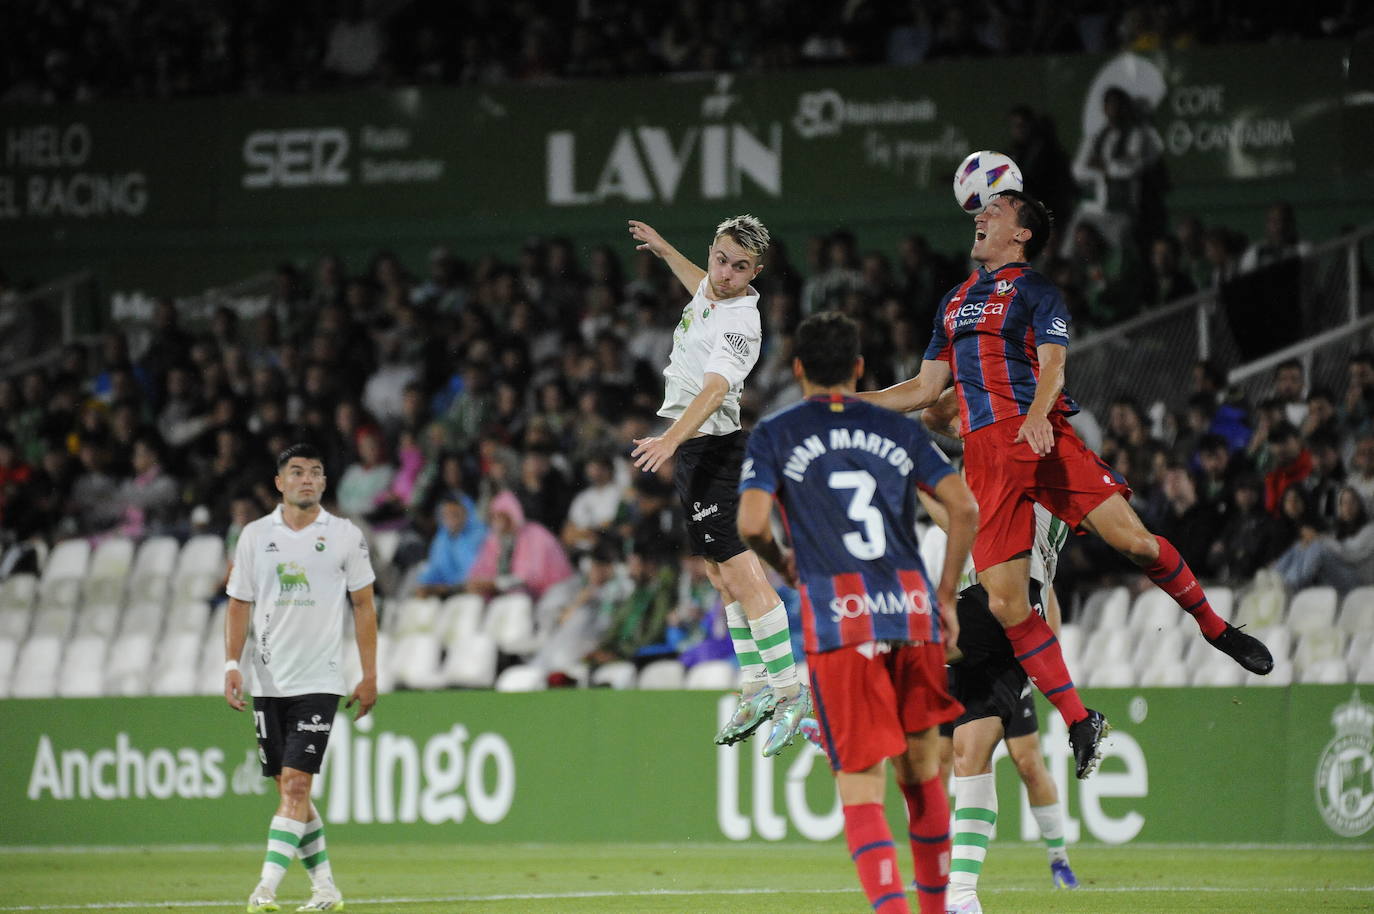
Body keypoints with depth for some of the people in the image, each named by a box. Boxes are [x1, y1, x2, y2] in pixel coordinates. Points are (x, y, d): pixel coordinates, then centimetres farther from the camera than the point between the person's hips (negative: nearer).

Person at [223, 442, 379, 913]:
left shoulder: (346, 535, 1)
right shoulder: (255, 535, 6)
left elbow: (364, 605, 6)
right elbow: (239, 604, 10)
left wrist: (370, 675, 2)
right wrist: (232, 666, -1)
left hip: (319, 680, -3)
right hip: (268, 680, 3)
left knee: (296, 783, -13)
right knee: (289, 790, 5)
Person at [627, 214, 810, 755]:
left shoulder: (740, 325, -21)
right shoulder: (711, 290, 7)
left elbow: (714, 390, -36)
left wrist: (671, 440, -49)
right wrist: (664, 250, 42)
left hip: (710, 444, -10)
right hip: (690, 451, 10)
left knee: (740, 572, -15)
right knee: (722, 576, 11)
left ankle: (791, 691, -16)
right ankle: (755, 689, 15)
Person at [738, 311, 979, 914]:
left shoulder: (775, 434, 7)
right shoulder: (897, 429, 14)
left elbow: (752, 524, -5)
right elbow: (964, 507, 6)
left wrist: (783, 565, 16)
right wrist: (946, 597, 13)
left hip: (838, 620, -3)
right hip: (913, 613, 3)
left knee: (861, 787, -5)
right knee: (921, 769, 17)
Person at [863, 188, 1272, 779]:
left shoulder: (1033, 291, 7)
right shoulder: (954, 302, 26)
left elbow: (1052, 364, -8)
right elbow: (926, 388, 30)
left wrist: (1038, 415, -29)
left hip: (1041, 436, -5)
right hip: (983, 456, 5)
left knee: (1131, 538, -19)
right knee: (1005, 603, -9)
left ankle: (1216, 629, 6)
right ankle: (1079, 724, -1)